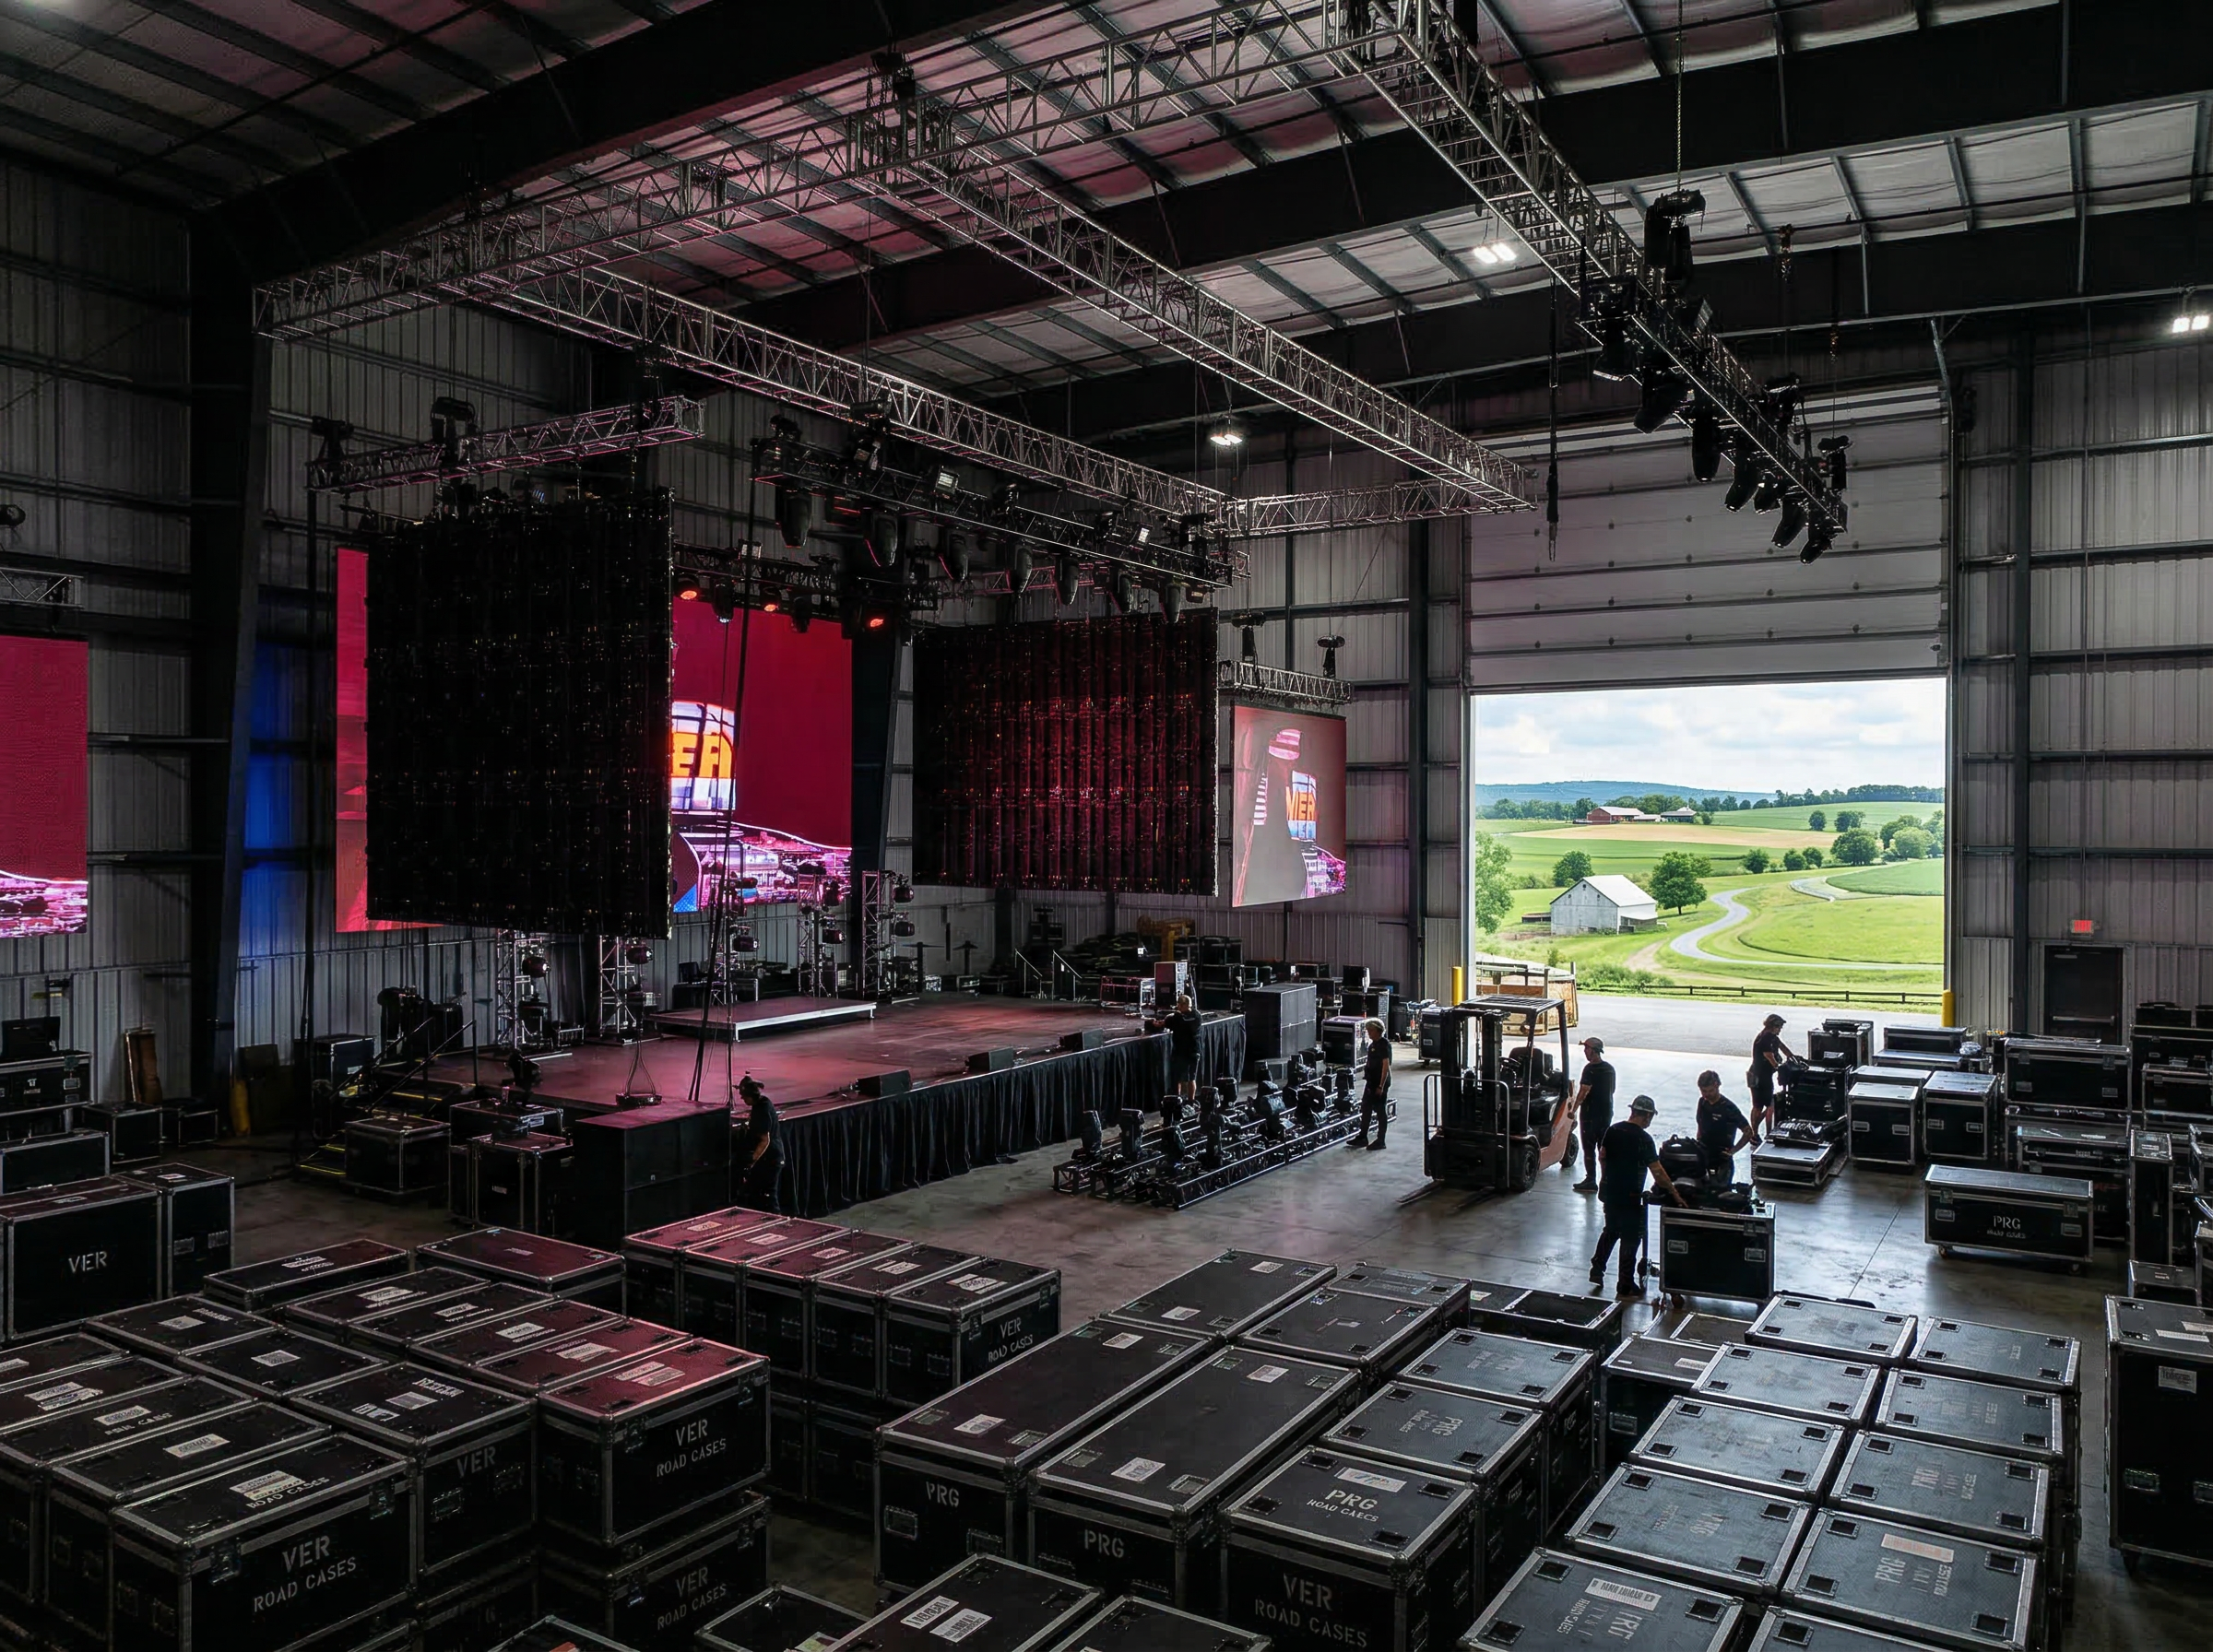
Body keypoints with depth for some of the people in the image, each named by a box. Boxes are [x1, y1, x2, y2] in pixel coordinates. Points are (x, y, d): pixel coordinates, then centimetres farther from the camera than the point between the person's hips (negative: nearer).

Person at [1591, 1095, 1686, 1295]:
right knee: (1631, 1238, 5)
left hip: (1609, 1193, 6)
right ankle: (1625, 1284, 11)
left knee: (1611, 1230, 24)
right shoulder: (1643, 1139, -17)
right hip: (1629, 1197, -6)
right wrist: (1675, 1194, -11)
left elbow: (1602, 1156, 12)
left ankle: (1597, 1268, 24)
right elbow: (1657, 1171, -18)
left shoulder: (1613, 1130, 2)